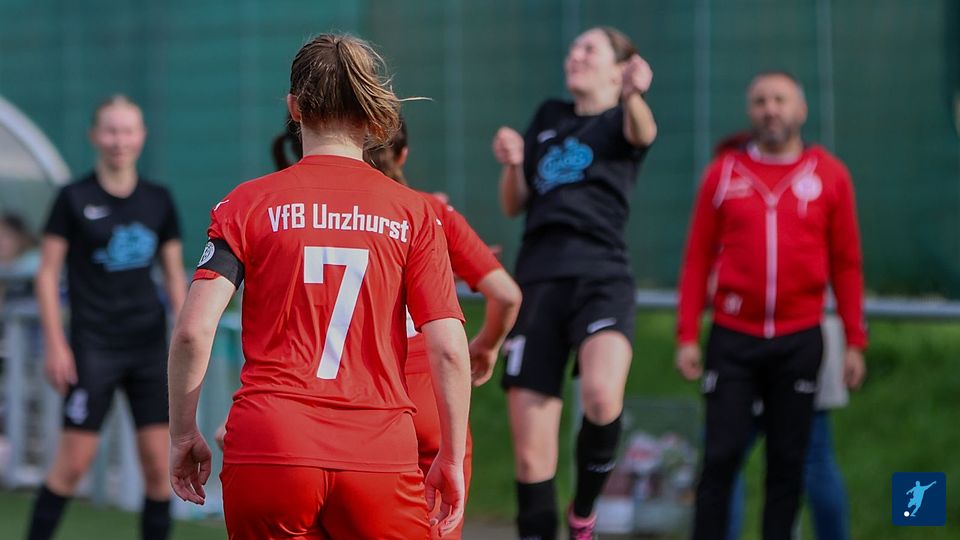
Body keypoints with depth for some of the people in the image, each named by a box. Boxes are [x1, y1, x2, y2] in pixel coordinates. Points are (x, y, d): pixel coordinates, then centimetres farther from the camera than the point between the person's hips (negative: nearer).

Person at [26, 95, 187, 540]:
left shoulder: (159, 201, 8)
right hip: (93, 347, -4)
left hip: (149, 345, 4)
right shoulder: (75, 199, -3)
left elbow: (175, 276, 14)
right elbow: (47, 273, -1)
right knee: (74, 462, -5)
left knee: (159, 462, 0)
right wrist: (55, 344, -8)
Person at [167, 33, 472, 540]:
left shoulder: (248, 203, 4)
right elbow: (449, 348, 0)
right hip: (381, 458, 0)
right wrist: (451, 458, 10)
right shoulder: (412, 213, 5)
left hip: (265, 452, 0)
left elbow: (193, 330, -5)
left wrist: (183, 433, 7)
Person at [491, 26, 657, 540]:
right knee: (531, 456, 0)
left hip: (601, 279, -4)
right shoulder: (548, 117, 21)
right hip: (537, 283, 4)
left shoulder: (621, 120, 7)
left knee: (602, 397, -32)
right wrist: (512, 164, 0)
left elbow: (644, 133, -18)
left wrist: (633, 95, -41)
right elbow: (514, 205, 22)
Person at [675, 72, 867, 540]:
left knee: (787, 461, 4)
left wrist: (854, 342, 2)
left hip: (799, 342, 0)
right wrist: (687, 335, -1)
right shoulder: (725, 172, 5)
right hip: (733, 341, 0)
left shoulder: (829, 175, 3)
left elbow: (846, 264, 5)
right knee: (721, 457, -4)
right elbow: (698, 259, 5)